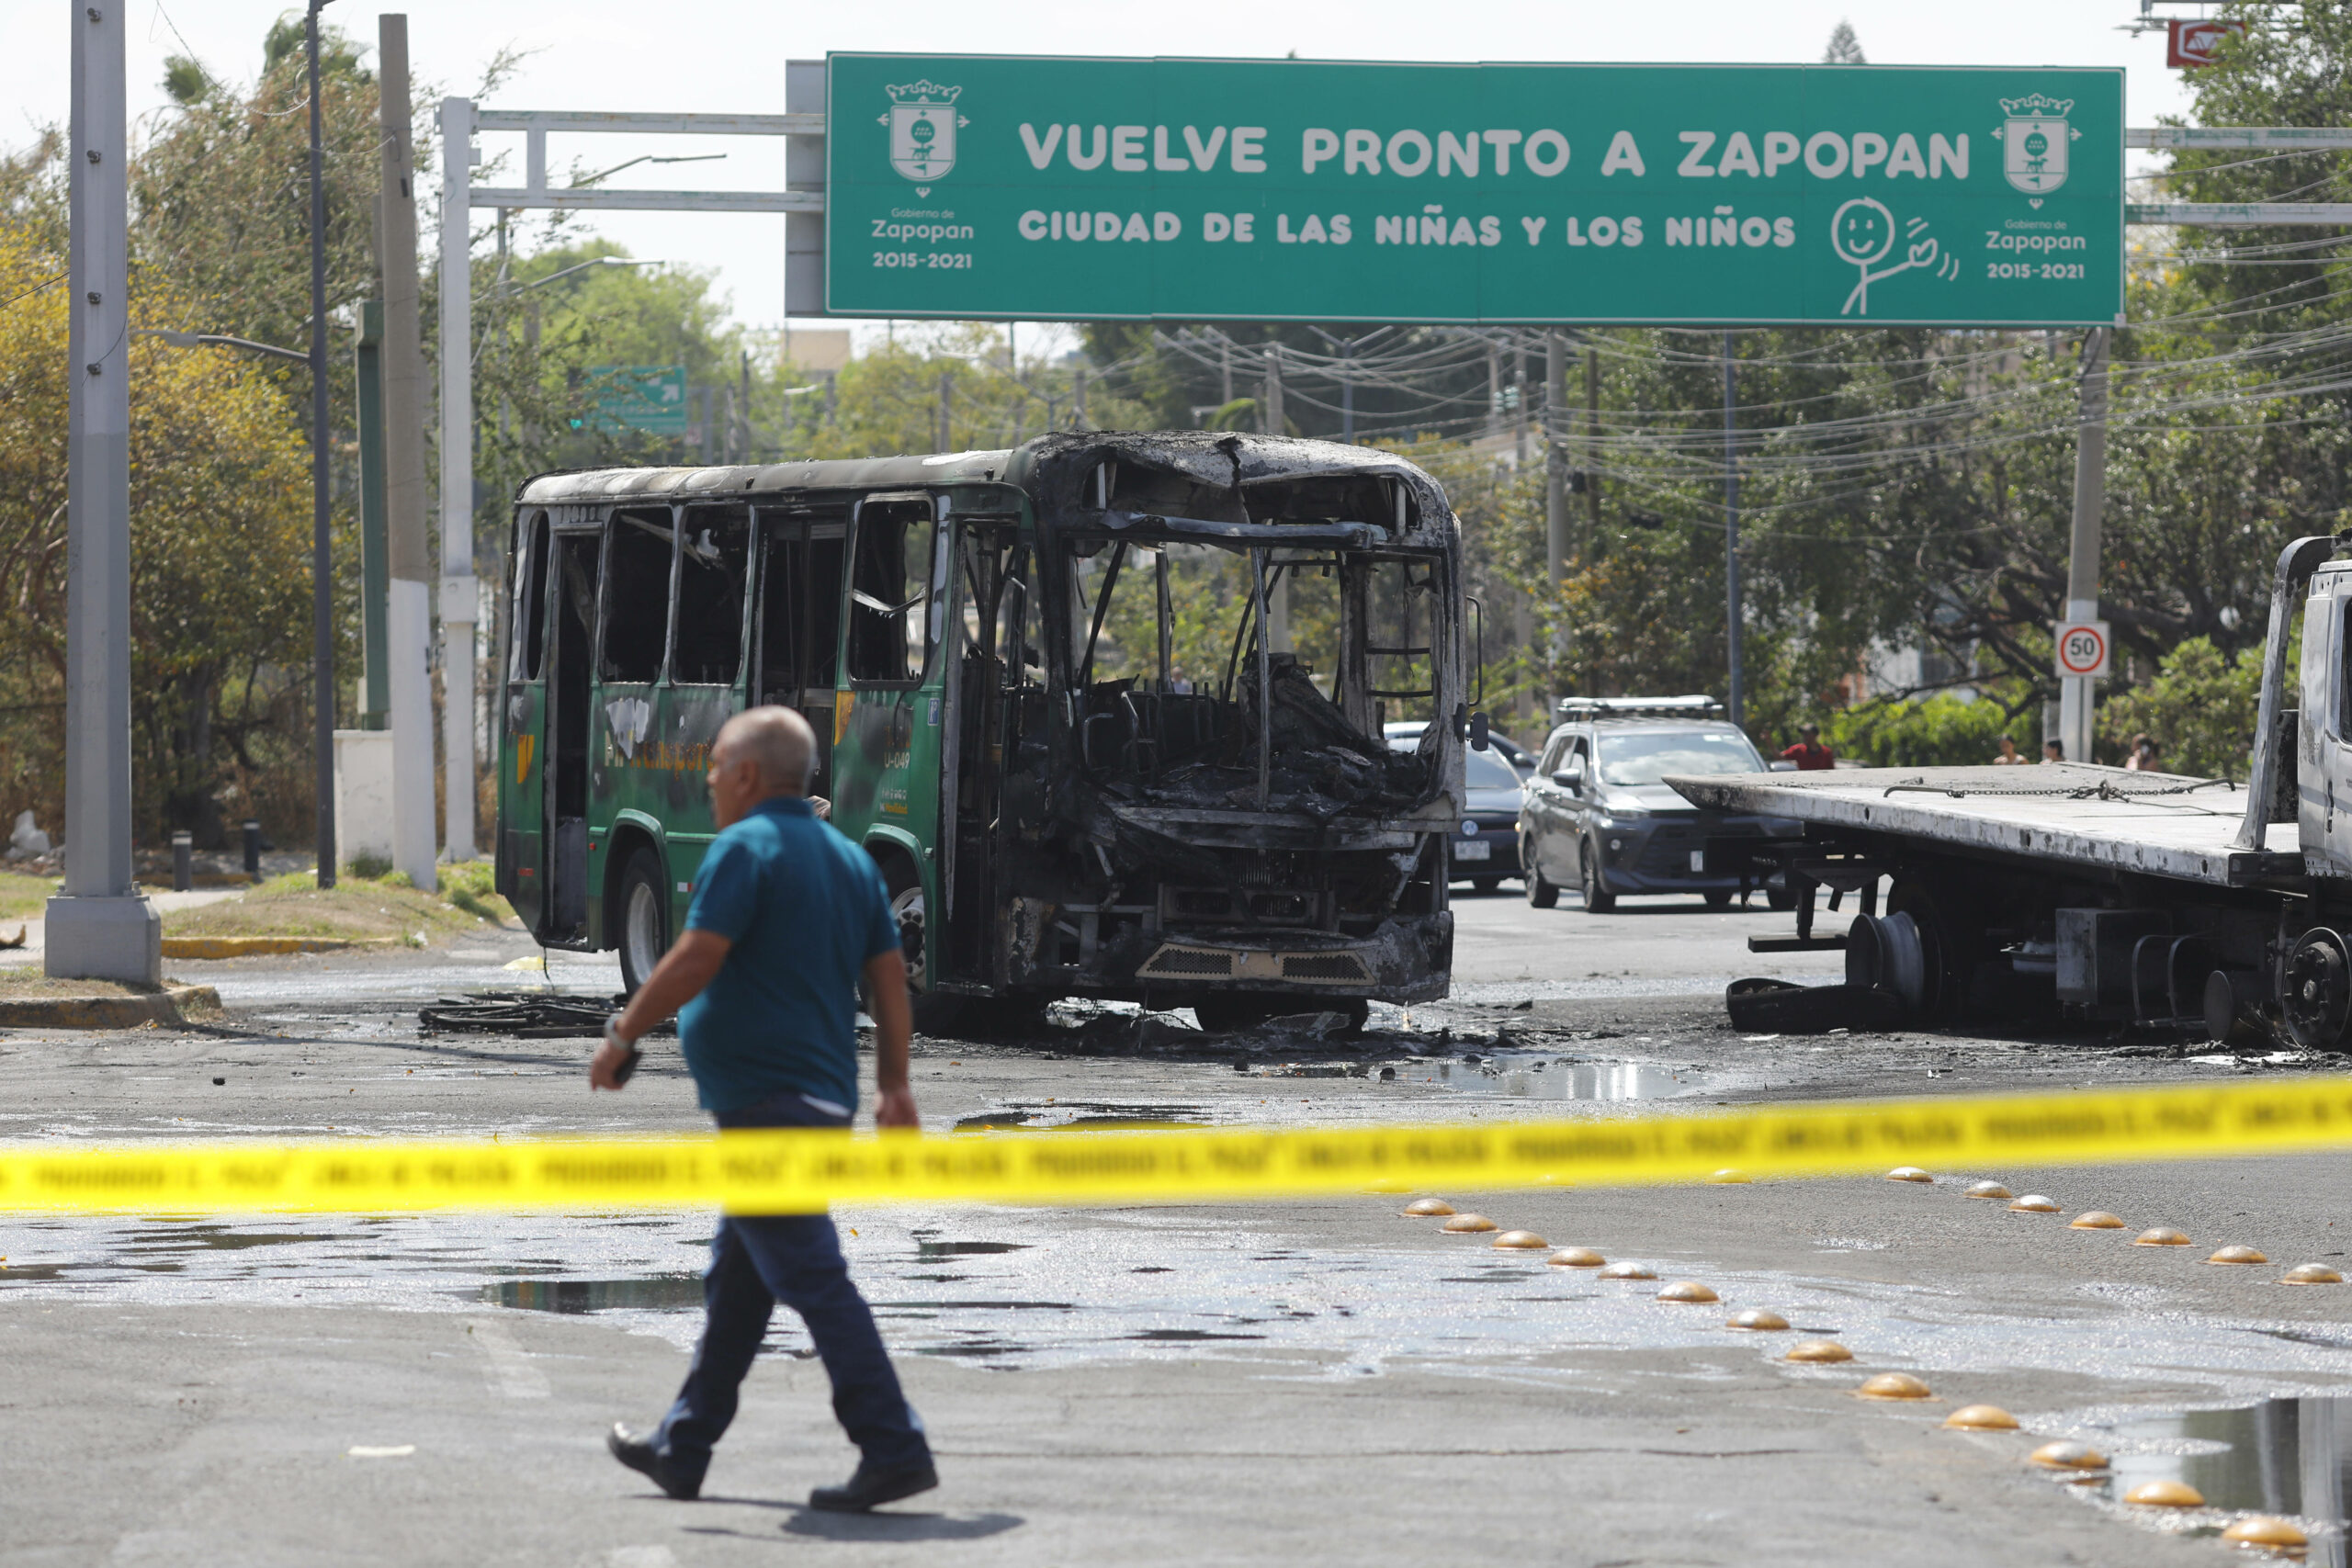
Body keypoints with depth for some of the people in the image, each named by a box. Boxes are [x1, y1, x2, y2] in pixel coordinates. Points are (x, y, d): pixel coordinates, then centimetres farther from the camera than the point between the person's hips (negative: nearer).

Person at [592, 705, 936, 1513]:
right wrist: (893, 1084, 15)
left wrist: (622, 1035, -7)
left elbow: (696, 961, -18)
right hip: (823, 1096, 10)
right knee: (735, 1283, 18)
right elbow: (890, 979, 12)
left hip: (760, 1097, -10)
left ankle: (894, 1448, -19)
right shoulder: (850, 858, 15)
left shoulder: (745, 848, -10)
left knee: (813, 1279, -12)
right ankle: (682, 1448, 27)